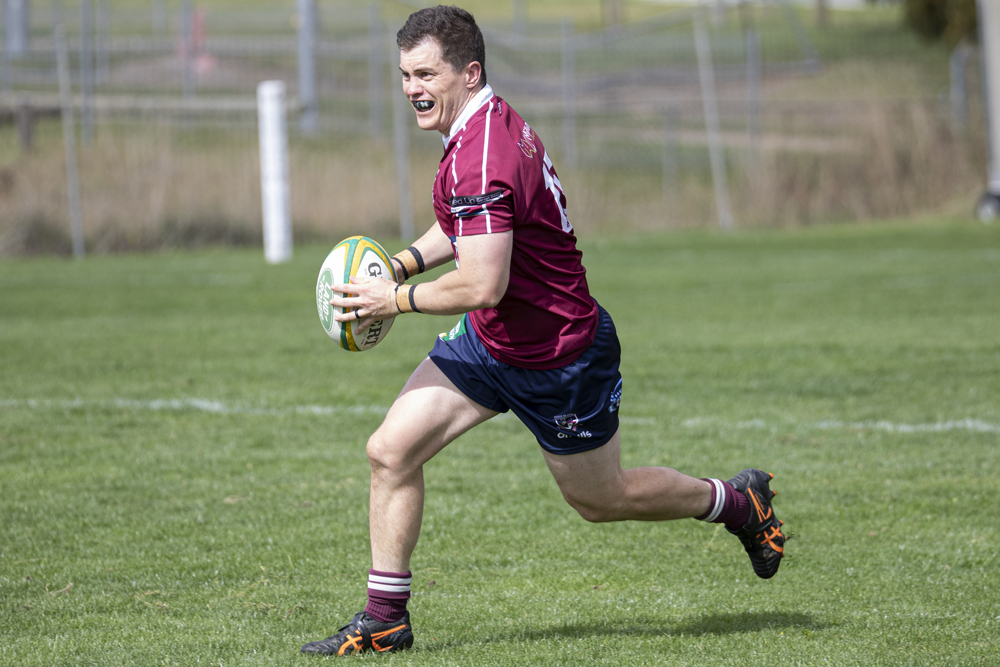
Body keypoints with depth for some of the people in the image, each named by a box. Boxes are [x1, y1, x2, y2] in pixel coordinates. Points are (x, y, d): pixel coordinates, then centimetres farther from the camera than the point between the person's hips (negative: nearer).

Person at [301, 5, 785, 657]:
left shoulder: (479, 157, -30)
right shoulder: (493, 120, 0)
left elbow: (484, 287, -33)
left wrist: (397, 299, -21)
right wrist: (401, 263, 6)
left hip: (561, 358, -9)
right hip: (488, 341, 9)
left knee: (601, 498, 12)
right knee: (391, 450, -2)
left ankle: (737, 501, 35)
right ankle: (385, 619, 6)